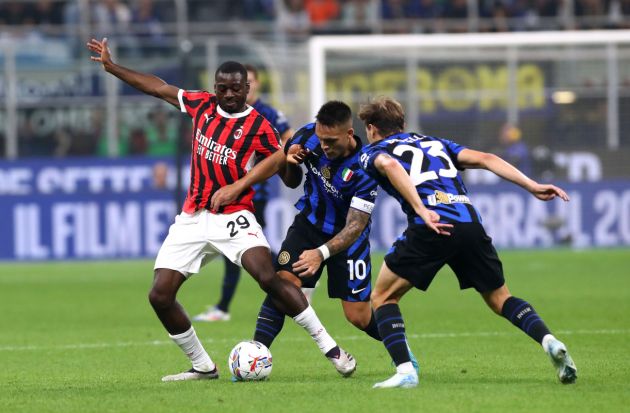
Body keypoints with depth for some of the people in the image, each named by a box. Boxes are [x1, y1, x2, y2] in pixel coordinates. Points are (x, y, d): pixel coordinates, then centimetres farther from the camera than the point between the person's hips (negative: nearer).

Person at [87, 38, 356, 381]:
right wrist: (111, 67, 19)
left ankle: (330, 348, -19)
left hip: (233, 217, -5)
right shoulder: (203, 105, 5)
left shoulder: (259, 127, -8)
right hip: (192, 220, 5)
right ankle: (202, 366, 12)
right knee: (159, 296, -4)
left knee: (269, 278, -27)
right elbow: (158, 88, 17)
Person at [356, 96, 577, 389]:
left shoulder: (372, 152, 18)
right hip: (470, 223, 4)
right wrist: (532, 186, 11)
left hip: (429, 227, -4)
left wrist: (422, 210, -18)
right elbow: (484, 159, 18)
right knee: (499, 298, 21)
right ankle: (548, 341, -3)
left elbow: (390, 165, -8)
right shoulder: (435, 143, 32)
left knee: (383, 297, 14)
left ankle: (404, 371, -3)